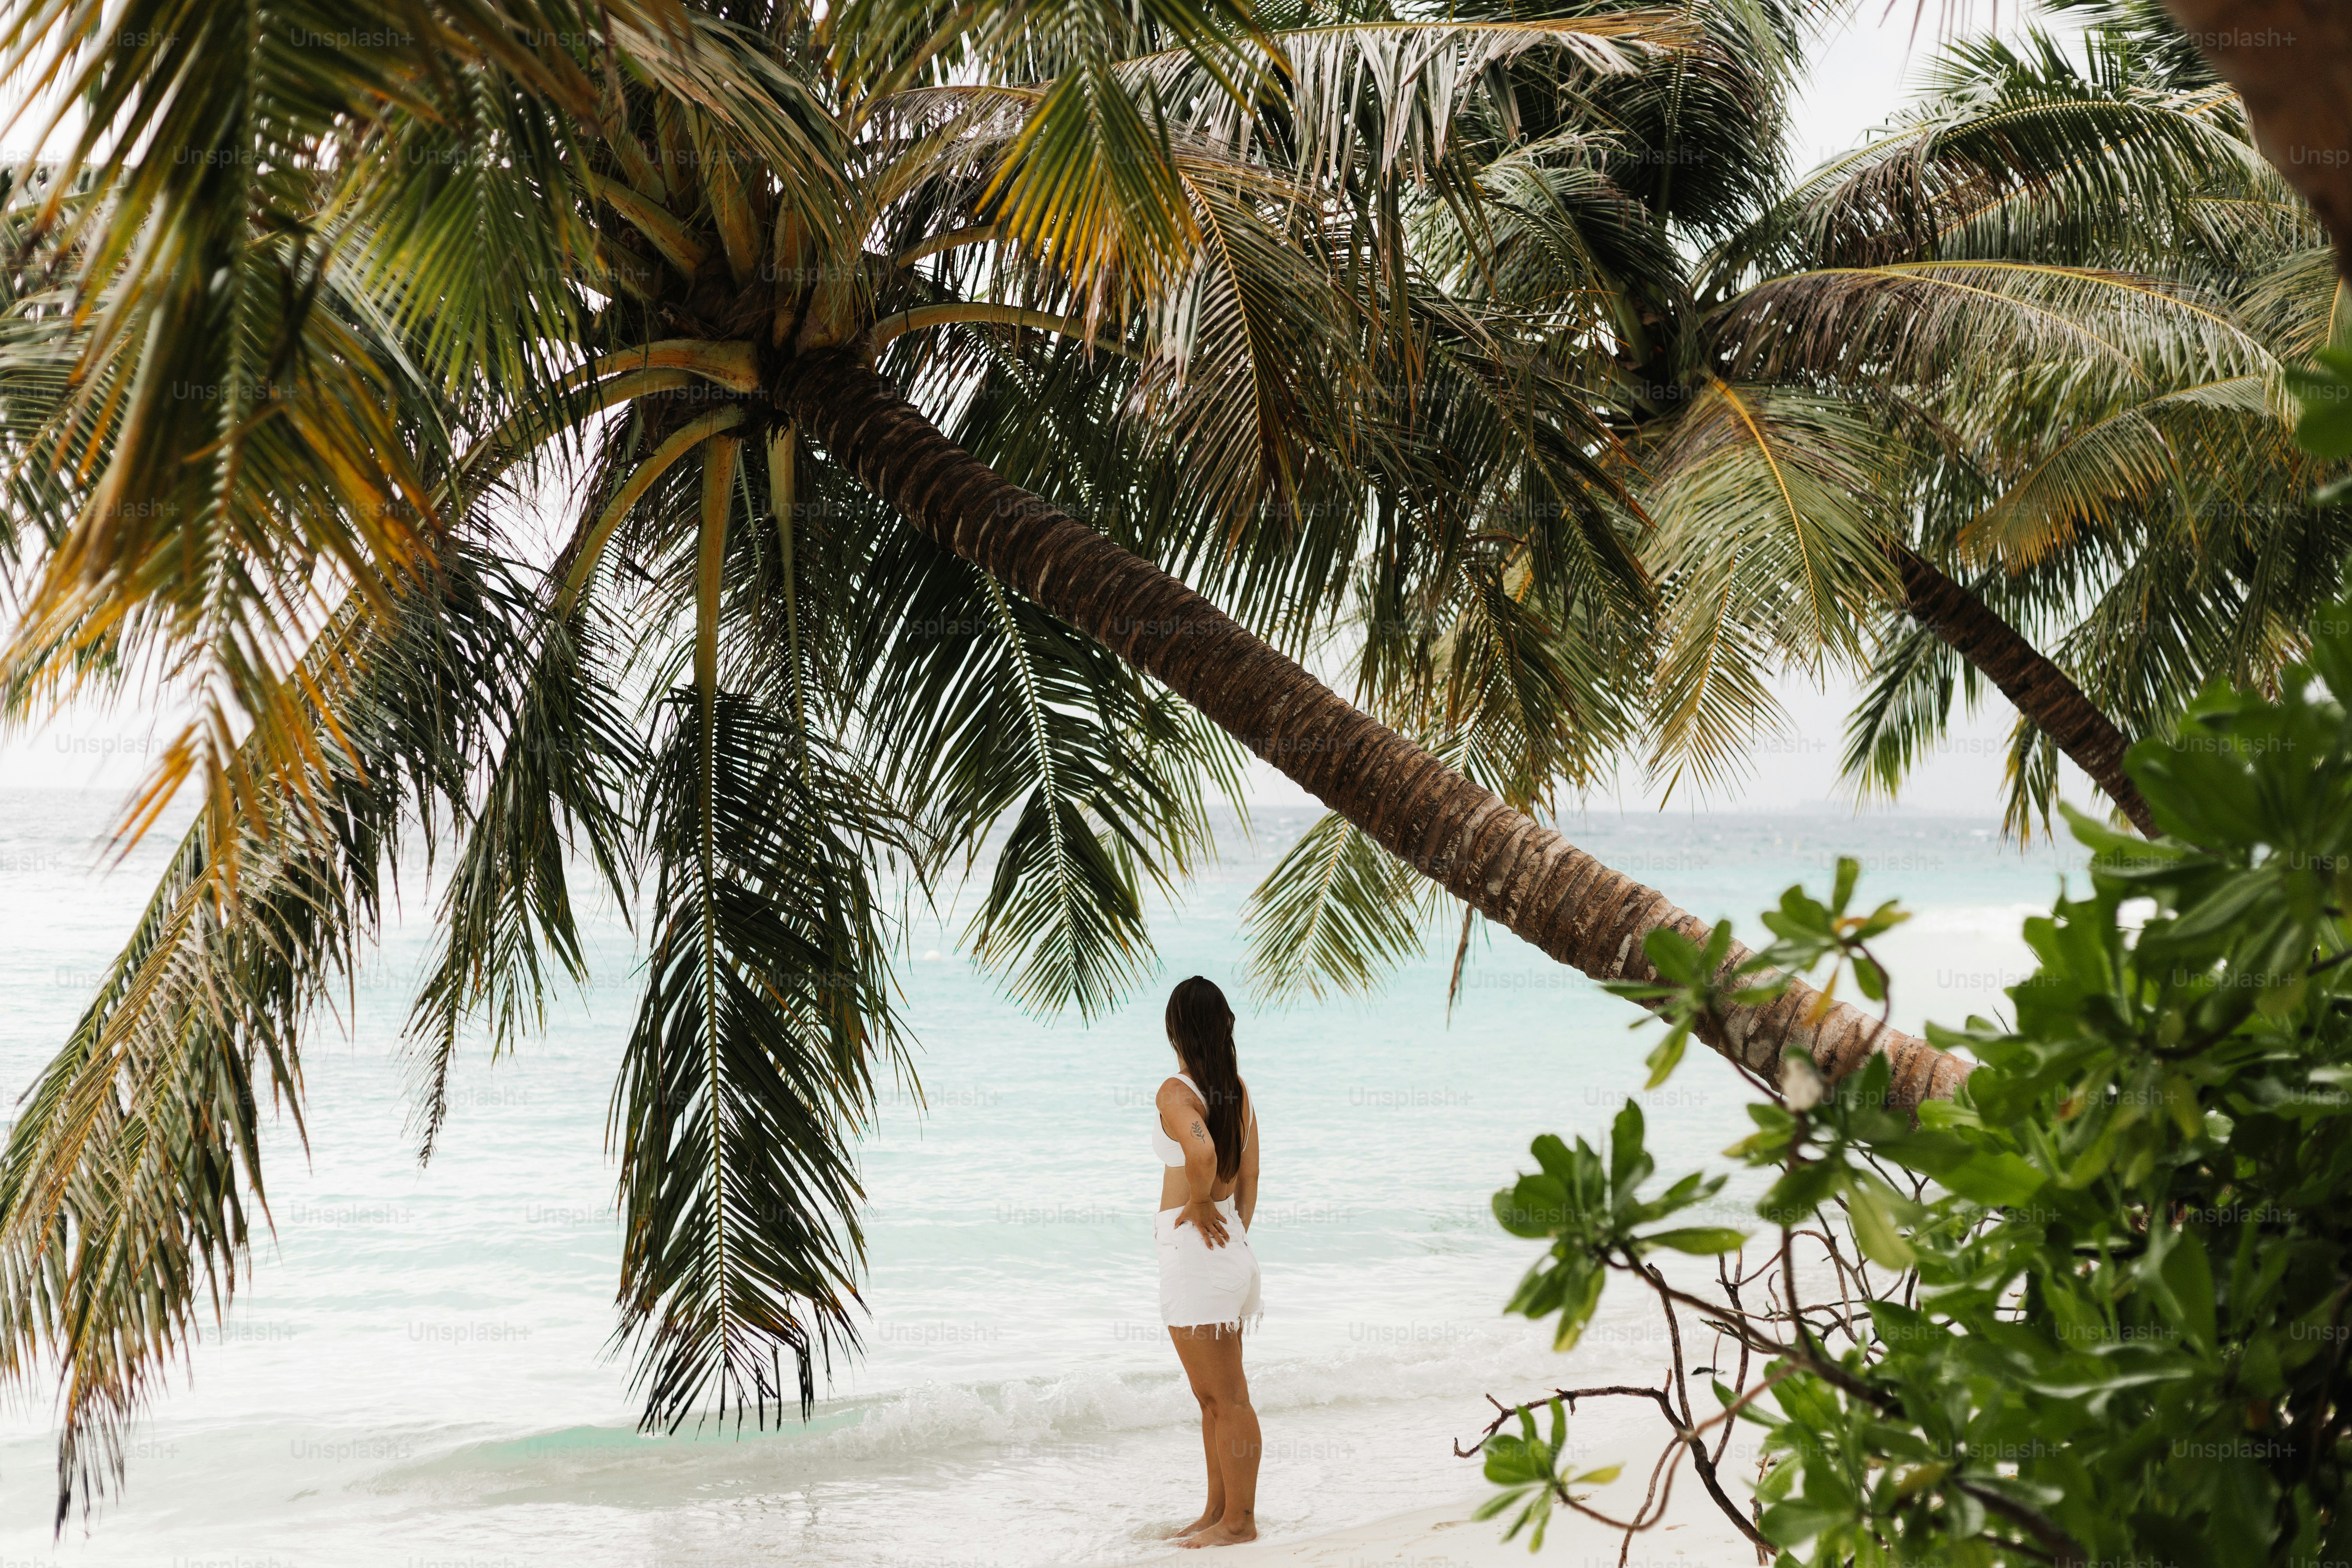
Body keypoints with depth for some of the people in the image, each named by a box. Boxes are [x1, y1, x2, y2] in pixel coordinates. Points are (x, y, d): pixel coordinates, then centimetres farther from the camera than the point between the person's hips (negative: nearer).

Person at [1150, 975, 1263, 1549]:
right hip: (1230, 1250, 9)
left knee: (1225, 1396, -1)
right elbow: (1249, 1179, 12)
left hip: (1193, 1251, -9)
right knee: (1218, 1396, 17)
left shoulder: (1177, 1093, -16)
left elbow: (1201, 1152, -35)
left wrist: (1199, 1203, -18)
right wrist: (1232, 1230, 16)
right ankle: (1218, 1511, 26)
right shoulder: (1238, 1092, 8)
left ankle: (1239, 1520, 7)